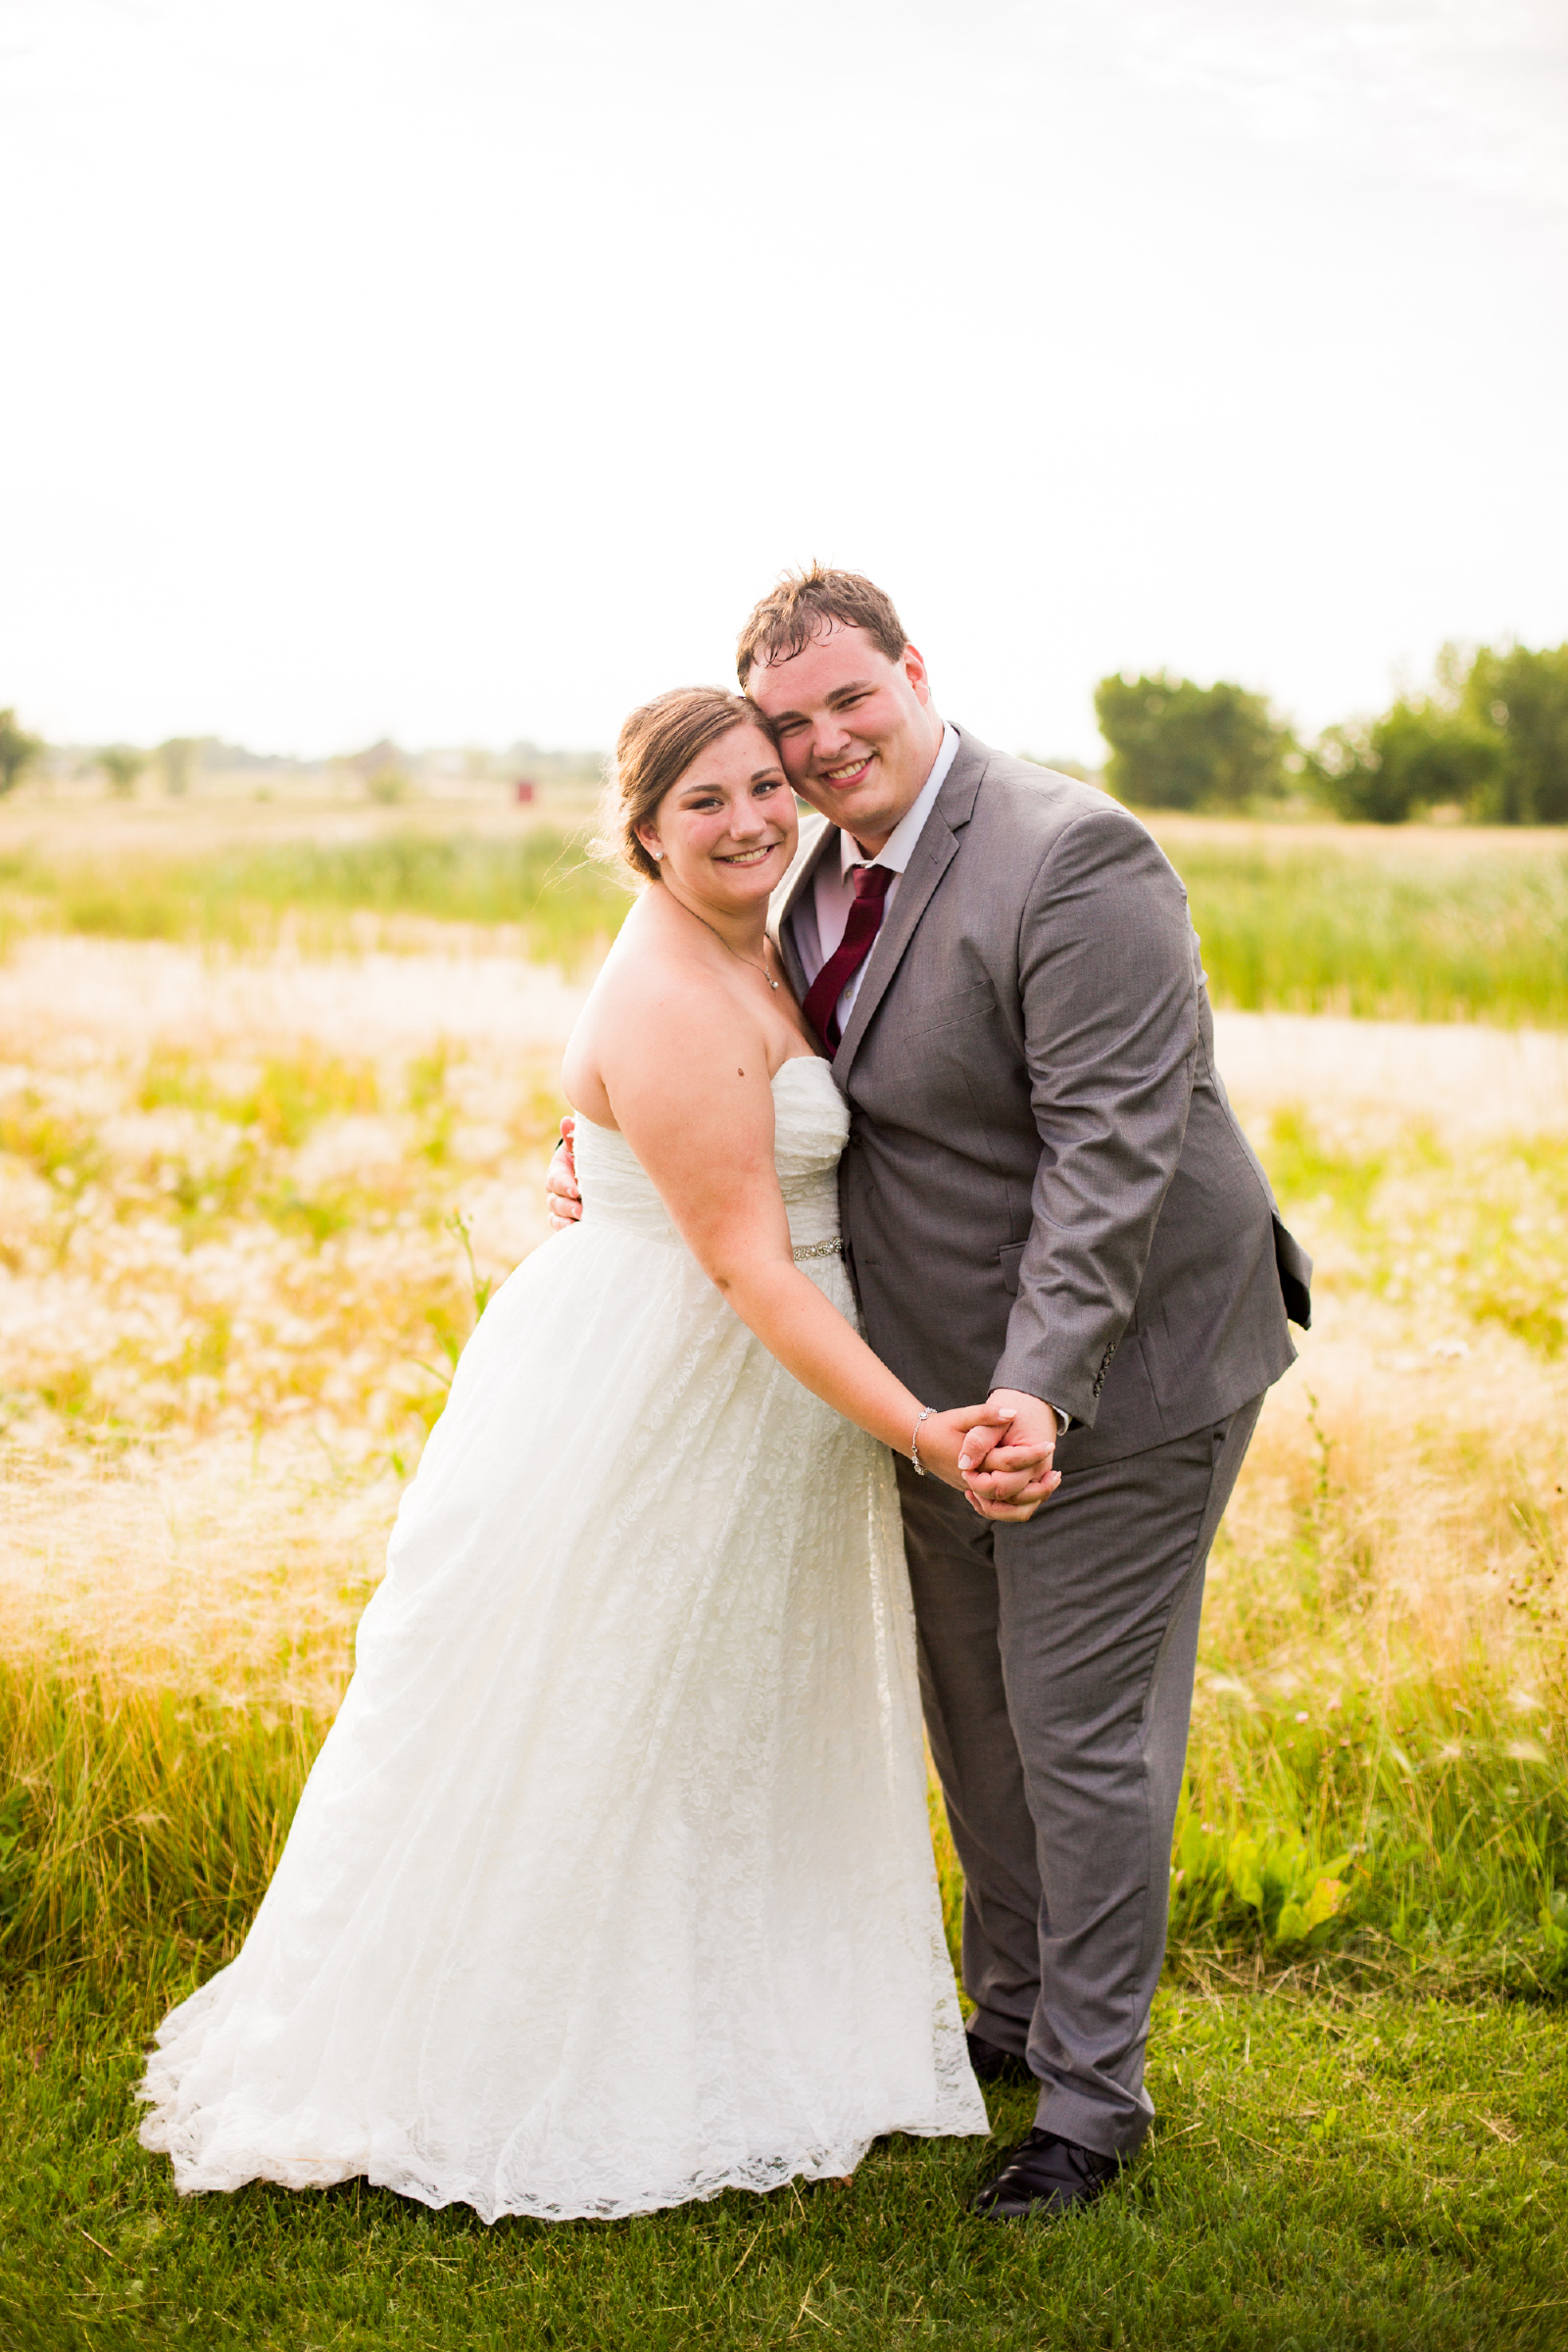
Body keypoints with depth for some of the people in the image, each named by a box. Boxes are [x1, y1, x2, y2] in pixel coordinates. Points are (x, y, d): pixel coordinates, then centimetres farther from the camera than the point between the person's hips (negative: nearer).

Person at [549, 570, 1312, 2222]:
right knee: (972, 1715, 20)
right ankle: (1013, 2017, 40)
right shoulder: (817, 873, 4)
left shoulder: (1072, 862, -23)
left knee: (1079, 1728, 1)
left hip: (1115, 1366, -8)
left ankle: (1093, 2097, 18)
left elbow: (1111, 1154, -27)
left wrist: (1039, 1393, -34)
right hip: (946, 1376, 8)